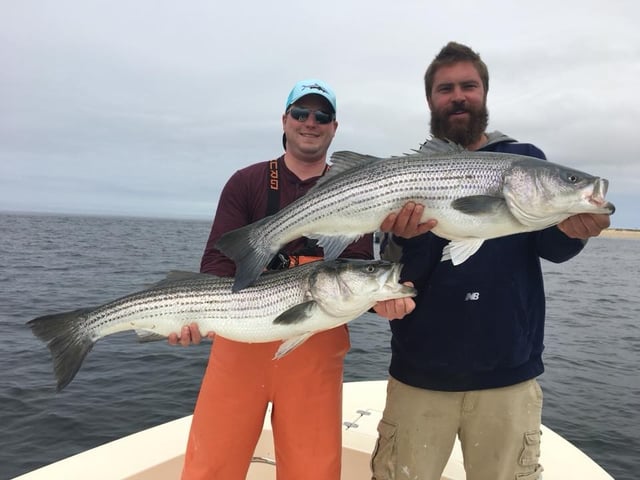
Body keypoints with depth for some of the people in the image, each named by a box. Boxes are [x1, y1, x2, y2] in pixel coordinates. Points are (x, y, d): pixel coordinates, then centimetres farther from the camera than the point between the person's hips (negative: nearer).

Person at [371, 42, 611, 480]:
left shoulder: (524, 159, 3)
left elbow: (551, 248, -7)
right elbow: (398, 276, -8)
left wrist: (574, 230, -29)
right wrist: (406, 237, -29)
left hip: (507, 373, 1)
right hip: (419, 373, 0)